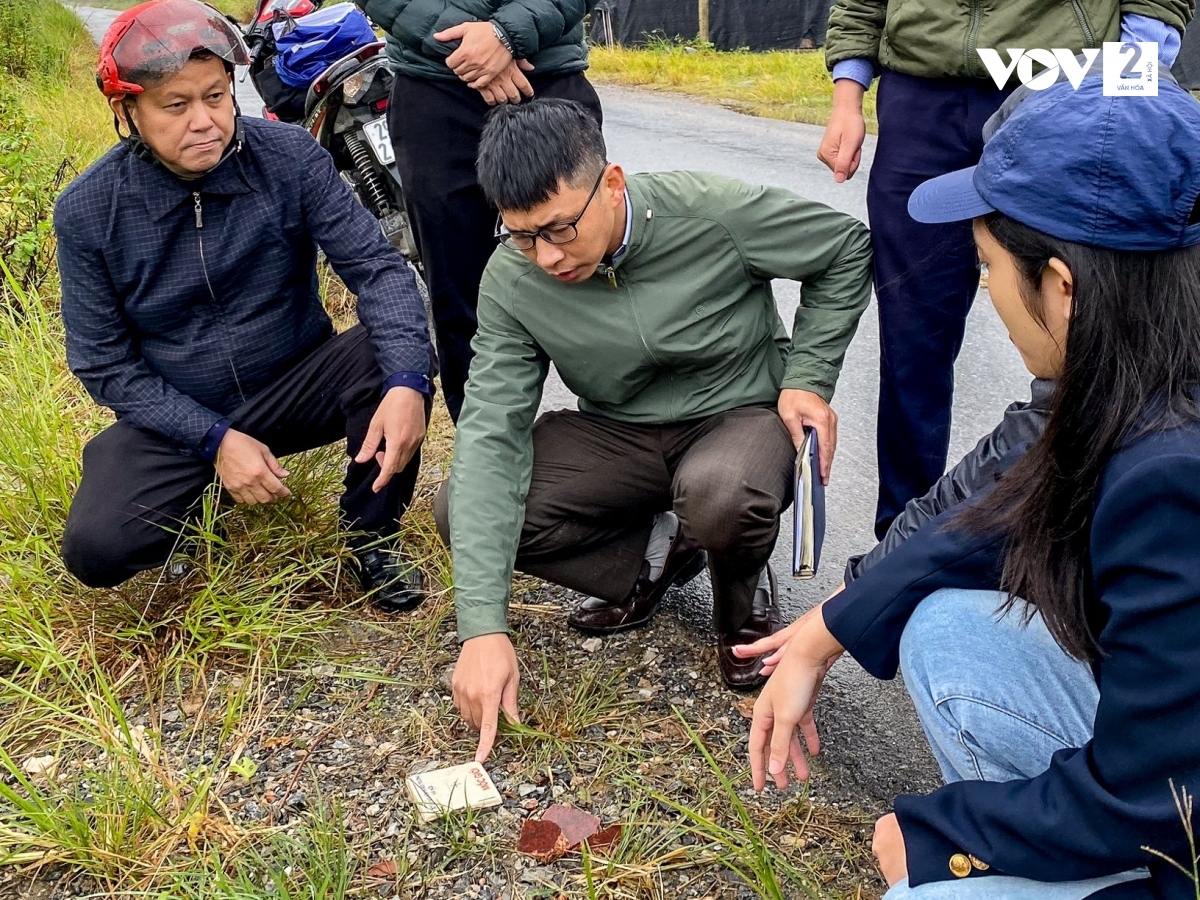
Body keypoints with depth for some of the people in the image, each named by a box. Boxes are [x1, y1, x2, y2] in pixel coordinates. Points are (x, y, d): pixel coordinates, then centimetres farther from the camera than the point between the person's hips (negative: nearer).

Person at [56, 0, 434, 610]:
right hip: (174, 416, 0)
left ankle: (371, 536, -4)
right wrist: (215, 440, -20)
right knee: (96, 549, -24)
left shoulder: (288, 157, -13)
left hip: (294, 385, 1)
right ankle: (198, 496, 13)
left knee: (393, 354, -28)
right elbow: (103, 364, -8)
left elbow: (375, 265, -17)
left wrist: (406, 383, -35)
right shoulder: (87, 213, -12)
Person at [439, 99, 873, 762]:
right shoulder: (511, 281, -16)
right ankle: (652, 558, 2)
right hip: (616, 433, 3)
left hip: (741, 414, -3)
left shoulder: (712, 211, -23)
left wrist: (808, 378, -13)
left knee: (721, 500, -40)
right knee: (463, 510, -20)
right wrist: (483, 629, -31)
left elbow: (846, 247, -5)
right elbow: (490, 437, -23)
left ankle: (743, 595, -1)